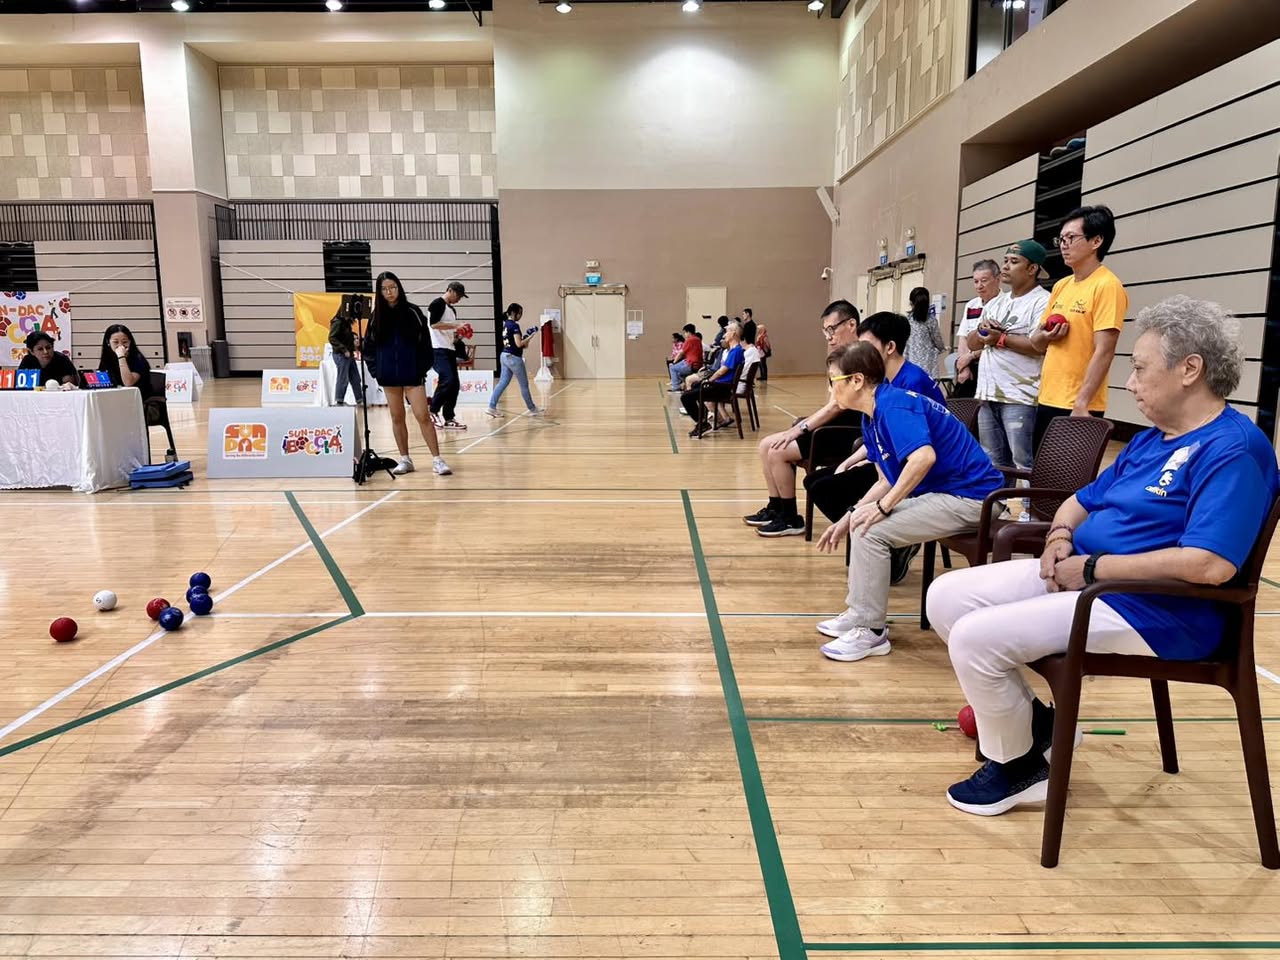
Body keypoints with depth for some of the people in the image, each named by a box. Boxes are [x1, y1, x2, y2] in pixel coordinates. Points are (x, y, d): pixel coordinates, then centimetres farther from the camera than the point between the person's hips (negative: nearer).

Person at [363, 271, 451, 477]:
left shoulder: (412, 312, -2)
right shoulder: (377, 316, 6)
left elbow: (425, 342, -1)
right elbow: (369, 344, 12)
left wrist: (423, 368, -6)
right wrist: (375, 369, 2)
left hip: (412, 373, -3)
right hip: (388, 374, 3)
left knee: (423, 416, -8)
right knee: (397, 417, 9)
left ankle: (437, 460, -5)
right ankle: (405, 460, 18)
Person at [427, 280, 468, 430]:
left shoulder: (452, 310, 22)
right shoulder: (437, 304, -6)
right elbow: (434, 324, -18)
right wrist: (456, 325, -17)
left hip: (449, 350, 9)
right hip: (438, 349, -9)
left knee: (455, 384, 4)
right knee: (447, 379, -21)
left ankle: (449, 418, 9)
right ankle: (433, 411, -8)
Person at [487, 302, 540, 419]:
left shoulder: (506, 324, 12)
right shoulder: (514, 325, -16)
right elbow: (519, 344, -21)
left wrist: (525, 337, 11)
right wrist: (529, 337, -9)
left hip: (504, 356, 9)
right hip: (514, 358, -9)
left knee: (503, 383, 8)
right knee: (524, 385, 4)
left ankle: (492, 407, 1)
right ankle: (532, 409, 15)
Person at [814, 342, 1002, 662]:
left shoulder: (893, 404, -19)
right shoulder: (872, 417, 10)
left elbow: (924, 457, -34)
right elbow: (888, 481, 14)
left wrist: (883, 507, -28)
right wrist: (848, 518, 9)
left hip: (968, 496, -11)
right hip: (941, 493, 11)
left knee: (871, 531, -19)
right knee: (862, 523, 13)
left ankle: (871, 632, -7)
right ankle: (861, 614, 20)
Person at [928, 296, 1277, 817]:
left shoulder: (1232, 448, -16)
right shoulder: (1151, 439, 15)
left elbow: (1210, 564, -28)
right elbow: (1084, 500, 23)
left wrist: (1091, 567, -20)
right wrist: (1062, 536, -1)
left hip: (1153, 611, -10)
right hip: (1082, 573, 10)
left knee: (975, 637, -22)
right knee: (947, 597, -1)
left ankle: (1019, 768, 4)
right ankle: (1027, 718, 14)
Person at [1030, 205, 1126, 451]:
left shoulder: (1107, 286, -11)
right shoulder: (1061, 286, 12)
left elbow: (1104, 352, -17)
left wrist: (1081, 404, -22)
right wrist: (1045, 336, -4)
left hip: (1078, 406, -8)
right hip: (1047, 401, 8)